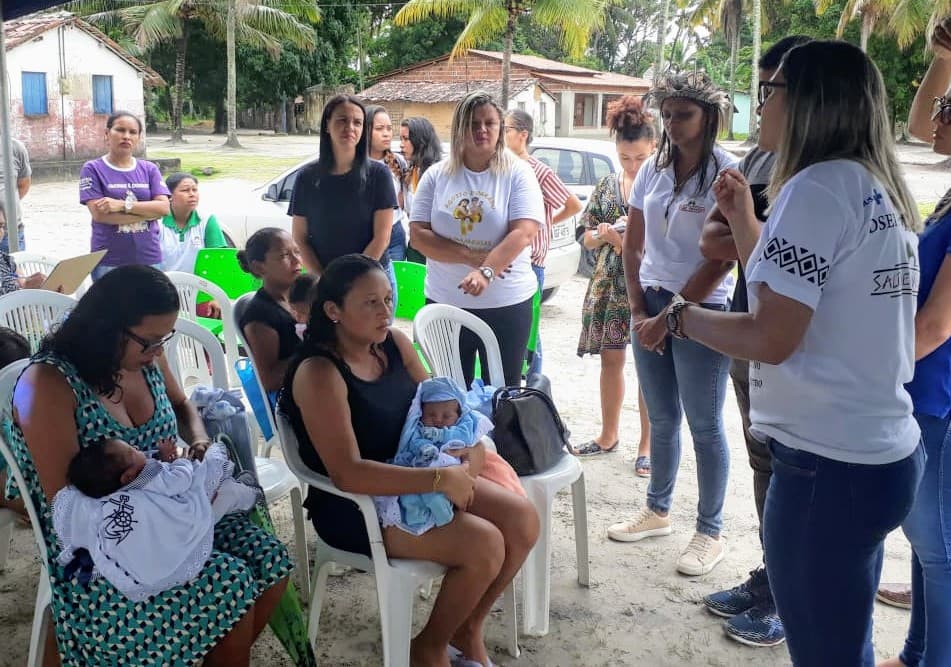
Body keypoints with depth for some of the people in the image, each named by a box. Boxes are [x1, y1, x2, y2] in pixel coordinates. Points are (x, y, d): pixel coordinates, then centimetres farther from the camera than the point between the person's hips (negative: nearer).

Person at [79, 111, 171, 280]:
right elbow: (99, 214, -10)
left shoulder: (149, 169, 10)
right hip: (108, 261, -2)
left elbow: (164, 208, -3)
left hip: (149, 258, 3)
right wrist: (148, 212, -7)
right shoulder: (93, 169, 1)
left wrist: (123, 205, -14)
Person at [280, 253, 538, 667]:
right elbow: (348, 474, -31)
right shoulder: (319, 373, -23)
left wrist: (472, 449, -9)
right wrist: (440, 479, -30)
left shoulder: (395, 343, 0)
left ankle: (467, 628, 17)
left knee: (522, 520, -7)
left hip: (412, 476, 8)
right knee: (484, 545, -22)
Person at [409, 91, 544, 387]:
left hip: (507, 304, -2)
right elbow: (418, 235, -2)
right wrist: (470, 256, -14)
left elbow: (524, 232, -15)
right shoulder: (437, 176, 4)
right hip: (444, 303, 2)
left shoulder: (517, 173, -3)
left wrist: (486, 271, -29)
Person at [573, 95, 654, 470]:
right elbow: (585, 236, 10)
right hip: (610, 286, 5)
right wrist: (604, 234, -12)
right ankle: (608, 436, 30)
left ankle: (647, 446, 18)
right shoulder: (607, 186, 6)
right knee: (611, 359, 13)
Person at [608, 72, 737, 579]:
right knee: (662, 419, 16)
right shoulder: (653, 170, 7)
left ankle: (710, 532, 18)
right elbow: (633, 247, 10)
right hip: (652, 306, 5)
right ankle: (657, 511, 32)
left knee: (704, 426, 4)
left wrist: (670, 317, -13)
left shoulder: (727, 174, -9)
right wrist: (639, 312, 1)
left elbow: (722, 260, -13)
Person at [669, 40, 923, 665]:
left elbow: (771, 338, -20)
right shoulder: (878, 190, 12)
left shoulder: (817, 187, -16)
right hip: (880, 451, 10)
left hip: (829, 463, -10)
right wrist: (744, 219, 15)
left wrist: (682, 317, -5)